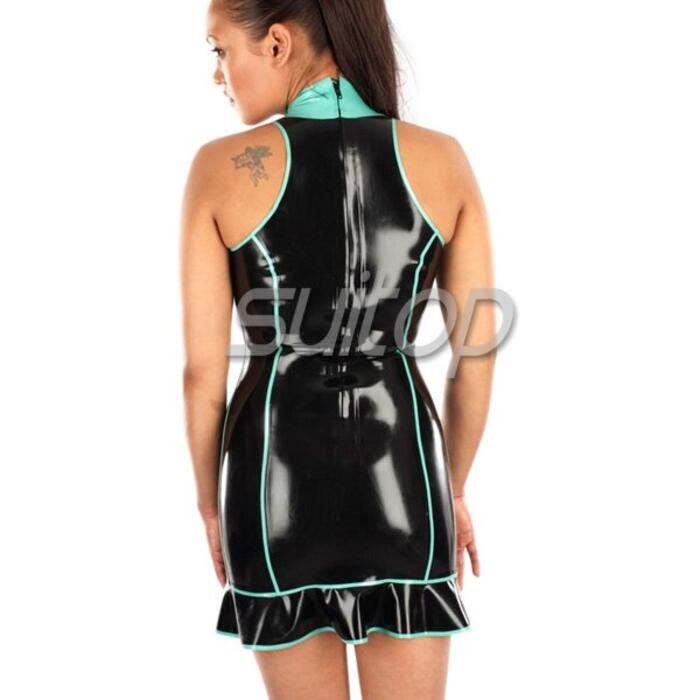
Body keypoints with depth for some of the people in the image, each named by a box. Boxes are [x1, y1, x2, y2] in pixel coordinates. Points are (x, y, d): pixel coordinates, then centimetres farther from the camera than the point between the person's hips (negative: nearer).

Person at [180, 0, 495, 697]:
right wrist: (454, 488, 13)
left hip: (277, 475, -1)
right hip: (399, 472, 1)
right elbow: (477, 356, -2)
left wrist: (210, 504, 8)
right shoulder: (444, 159, -5)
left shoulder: (220, 167, -11)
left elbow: (203, 368, -8)